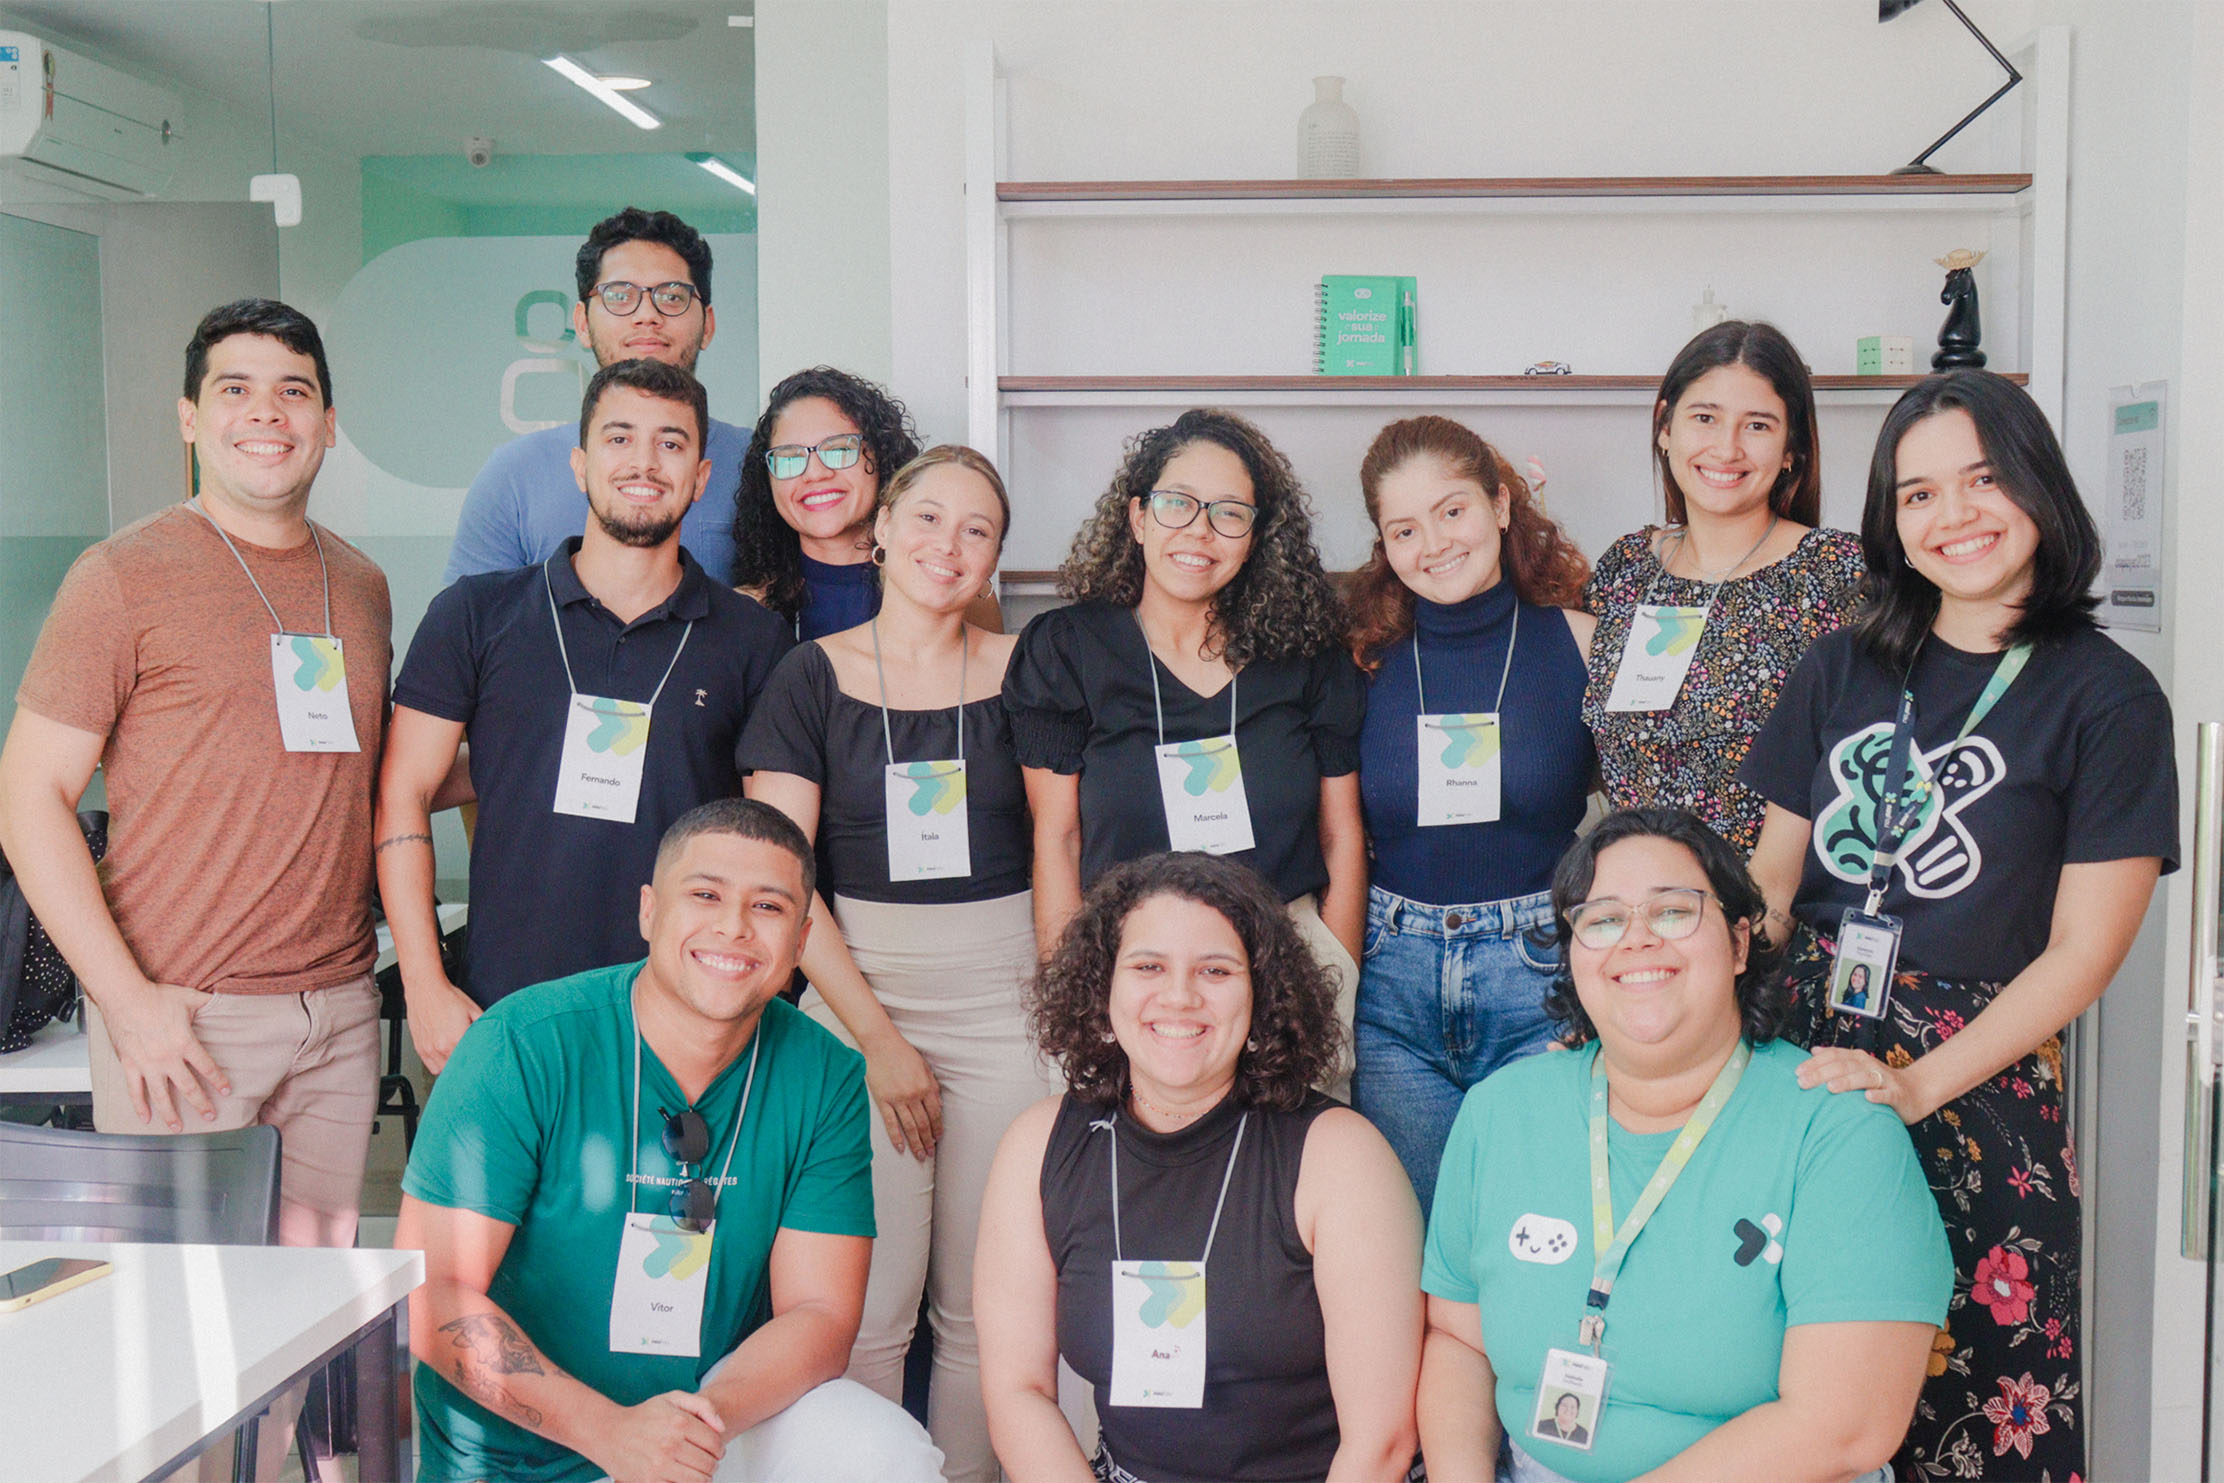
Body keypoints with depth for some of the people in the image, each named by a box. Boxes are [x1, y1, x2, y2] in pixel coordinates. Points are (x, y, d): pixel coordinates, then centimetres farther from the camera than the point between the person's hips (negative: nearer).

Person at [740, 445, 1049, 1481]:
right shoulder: (812, 677, 2)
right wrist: (880, 1036, -6)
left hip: (1004, 1005, 1)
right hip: (857, 997, -1)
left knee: (986, 1308, 4)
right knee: (868, 1309, -2)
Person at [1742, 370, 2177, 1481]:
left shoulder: (2107, 701, -4)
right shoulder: (1843, 670, 9)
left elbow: (2081, 953, -7)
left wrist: (1917, 1085, -15)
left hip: (1980, 1081, -3)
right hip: (1803, 1055, 3)